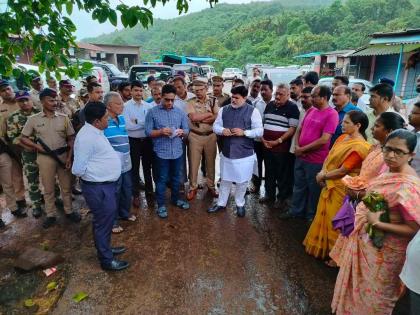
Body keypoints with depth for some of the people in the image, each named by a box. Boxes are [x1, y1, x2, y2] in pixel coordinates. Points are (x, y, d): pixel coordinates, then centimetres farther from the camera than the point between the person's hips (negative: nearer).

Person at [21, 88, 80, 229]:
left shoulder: (63, 118, 0)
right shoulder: (33, 119, -2)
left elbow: (71, 138, 2)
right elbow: (23, 138, 5)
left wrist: (69, 157, -5)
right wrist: (37, 146, -11)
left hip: (63, 155, 1)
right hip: (45, 157, 0)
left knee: (66, 186, 11)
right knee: (48, 188, 11)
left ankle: (69, 211, 27)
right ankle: (51, 215, 25)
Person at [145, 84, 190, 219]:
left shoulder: (180, 112, 5)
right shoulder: (152, 112, -4)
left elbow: (187, 130, 7)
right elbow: (148, 132, -7)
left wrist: (182, 132, -15)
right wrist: (161, 132, -23)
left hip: (177, 151, 4)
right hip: (161, 152, -3)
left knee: (176, 177, 18)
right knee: (162, 179, 7)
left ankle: (176, 199, 37)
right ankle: (161, 205, 21)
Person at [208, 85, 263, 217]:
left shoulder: (253, 111, -7)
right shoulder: (223, 110, 5)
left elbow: (259, 131, -9)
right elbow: (215, 126, 8)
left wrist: (244, 132, -22)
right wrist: (222, 130, -14)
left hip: (245, 154, -3)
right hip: (226, 152, 3)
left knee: (242, 181, 11)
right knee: (225, 179, 17)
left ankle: (240, 204, 33)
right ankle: (221, 203, 34)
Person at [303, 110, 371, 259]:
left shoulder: (359, 146, -23)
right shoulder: (342, 137, 3)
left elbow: (342, 171, -22)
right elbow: (329, 156, 8)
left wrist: (323, 176, -10)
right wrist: (323, 172, -9)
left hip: (342, 188, -8)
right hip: (329, 184, 8)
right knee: (325, 216, 20)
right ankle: (321, 246, 41)